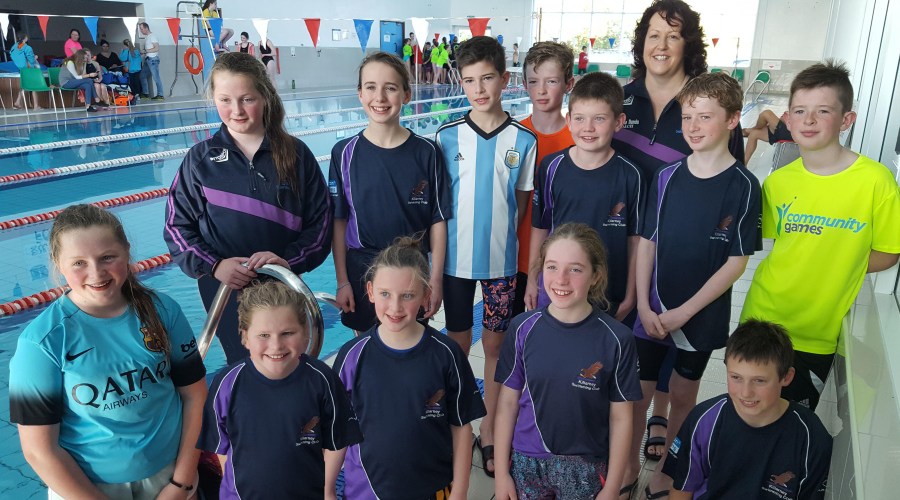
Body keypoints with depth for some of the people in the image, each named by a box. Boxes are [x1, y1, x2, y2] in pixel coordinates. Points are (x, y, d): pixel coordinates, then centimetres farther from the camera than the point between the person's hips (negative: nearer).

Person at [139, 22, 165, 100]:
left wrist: (145, 51, -17)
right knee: (142, 76, 11)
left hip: (153, 59, -10)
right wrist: (142, 52, 4)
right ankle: (145, 93, 16)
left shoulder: (152, 36, -9)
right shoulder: (146, 37, 17)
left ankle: (160, 95, -7)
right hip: (147, 59, 10)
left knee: (156, 77, -9)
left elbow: (156, 48, -17)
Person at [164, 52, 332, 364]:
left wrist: (288, 260, -17)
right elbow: (177, 225, 2)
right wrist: (212, 265, -14)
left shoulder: (296, 154, -2)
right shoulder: (201, 159, 0)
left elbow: (320, 221, -2)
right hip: (224, 289, 0)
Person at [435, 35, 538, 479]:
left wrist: (503, 239, -2)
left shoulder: (523, 140, -4)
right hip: (456, 258, 0)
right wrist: (439, 251, -3)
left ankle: (489, 433, 26)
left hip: (502, 260, 0)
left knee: (495, 344, 10)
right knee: (457, 343, 12)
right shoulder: (447, 136, -4)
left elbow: (522, 201, 4)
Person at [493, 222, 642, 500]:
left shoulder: (616, 339, -14)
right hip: (526, 462, 1)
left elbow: (620, 419, -6)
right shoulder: (523, 328, -10)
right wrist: (501, 472, -1)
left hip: (586, 468, -1)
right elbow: (508, 402, -3)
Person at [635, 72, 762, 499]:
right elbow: (646, 243, 0)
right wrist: (644, 307, -8)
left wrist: (684, 311, -14)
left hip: (702, 315, -1)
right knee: (637, 394, 8)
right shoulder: (666, 178, -3)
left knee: (682, 395, 15)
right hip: (652, 312, 2)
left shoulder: (743, 186, -11)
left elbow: (737, 262, -11)